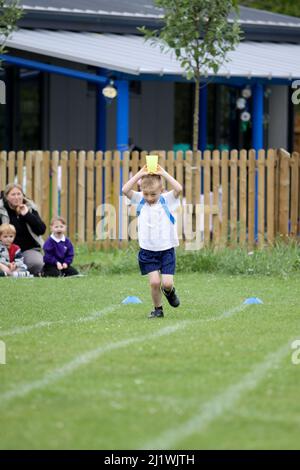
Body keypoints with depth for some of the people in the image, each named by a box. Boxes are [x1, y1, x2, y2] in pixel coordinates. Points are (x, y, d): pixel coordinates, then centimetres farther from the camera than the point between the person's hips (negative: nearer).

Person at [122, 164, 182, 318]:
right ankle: (158, 309, 13)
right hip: (147, 252, 1)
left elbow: (178, 189, -21)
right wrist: (140, 174, -14)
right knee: (154, 282, -9)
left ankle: (169, 291, 30)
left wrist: (163, 173, -16)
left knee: (167, 283, -6)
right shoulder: (140, 201, 1)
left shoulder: (167, 200, -3)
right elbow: (125, 190, -13)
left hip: (166, 249, -1)